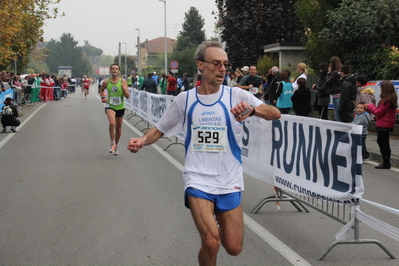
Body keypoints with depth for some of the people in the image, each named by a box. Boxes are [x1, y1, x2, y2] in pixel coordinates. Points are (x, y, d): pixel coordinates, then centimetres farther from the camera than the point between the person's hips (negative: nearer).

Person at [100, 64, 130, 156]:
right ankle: (112, 143, -12)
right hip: (110, 106, -1)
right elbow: (101, 90, 18)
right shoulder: (106, 82, -4)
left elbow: (128, 96, -8)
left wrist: (124, 89, -28)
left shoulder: (123, 81, -7)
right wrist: (103, 97, -1)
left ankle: (116, 146, 34)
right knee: (112, 123, -27)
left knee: (118, 128, 12)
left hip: (120, 107, 1)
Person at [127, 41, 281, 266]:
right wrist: (143, 141, -9)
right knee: (211, 242, -19)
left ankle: (215, 222, 38)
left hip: (229, 182, 1)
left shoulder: (236, 95, -2)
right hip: (198, 180, -1)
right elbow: (160, 130, 13)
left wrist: (252, 109, -33)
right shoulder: (185, 99, 3)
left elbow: (275, 113, -13)